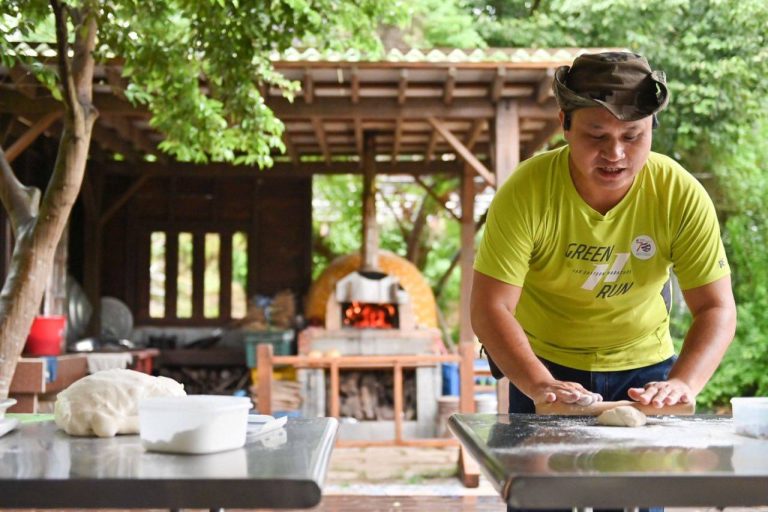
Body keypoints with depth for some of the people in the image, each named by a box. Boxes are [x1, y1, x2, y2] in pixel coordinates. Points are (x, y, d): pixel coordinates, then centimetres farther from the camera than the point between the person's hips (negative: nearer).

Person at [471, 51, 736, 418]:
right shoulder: (526, 192, -23)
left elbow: (717, 309, -17)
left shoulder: (682, 195, -19)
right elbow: (489, 308, -25)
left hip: (646, 366, 2)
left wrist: (682, 383, -34)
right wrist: (539, 385, -39)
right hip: (545, 368, -1)